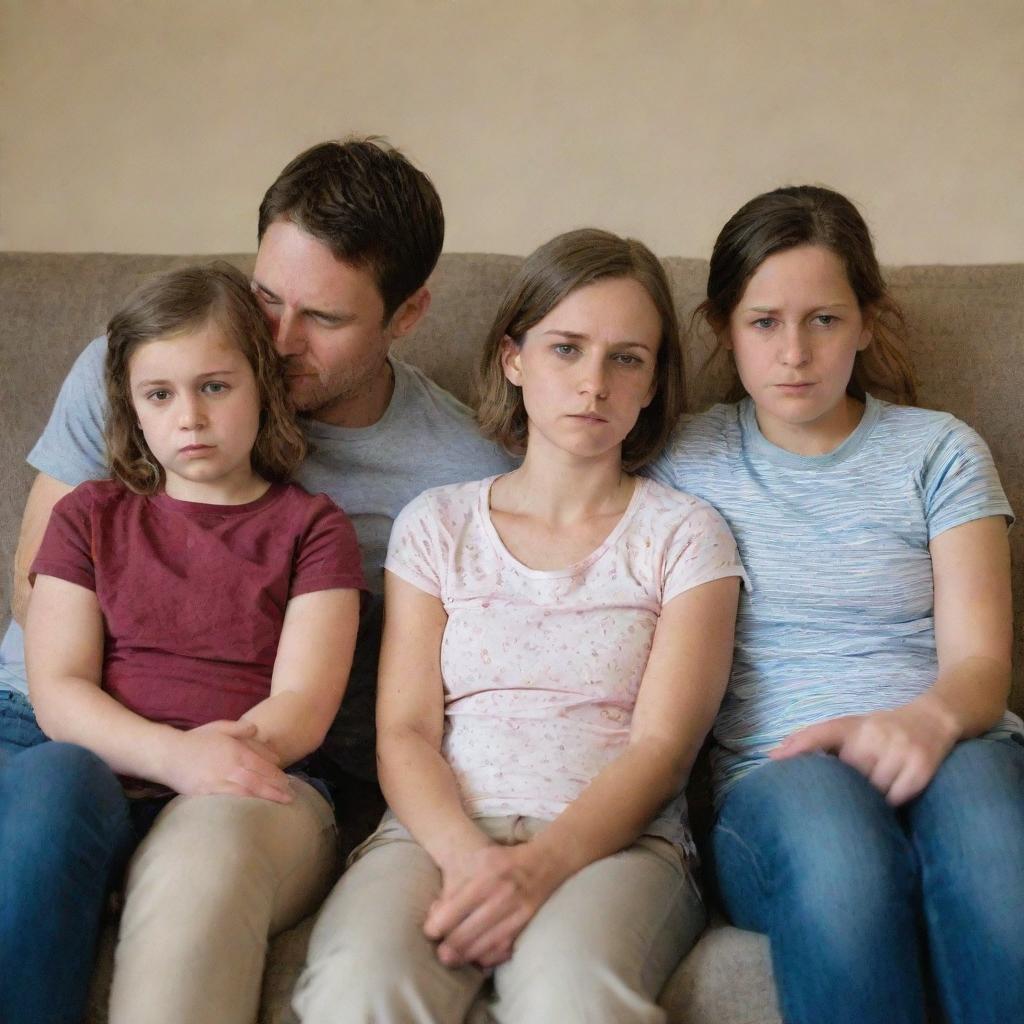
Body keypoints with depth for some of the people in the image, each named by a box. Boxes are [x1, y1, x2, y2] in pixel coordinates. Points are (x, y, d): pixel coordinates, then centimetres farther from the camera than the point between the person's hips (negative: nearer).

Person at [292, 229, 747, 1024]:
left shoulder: (684, 534, 12)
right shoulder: (437, 525, 16)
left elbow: (662, 746, 0)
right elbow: (404, 730, 6)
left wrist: (544, 862, -18)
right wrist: (465, 853, -16)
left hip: (611, 840, -1)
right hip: (441, 831, 2)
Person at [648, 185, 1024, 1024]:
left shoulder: (940, 452, 14)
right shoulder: (685, 462, 15)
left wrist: (928, 718, -20)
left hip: (944, 751, 1)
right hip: (773, 776, 0)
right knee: (820, 799, -37)